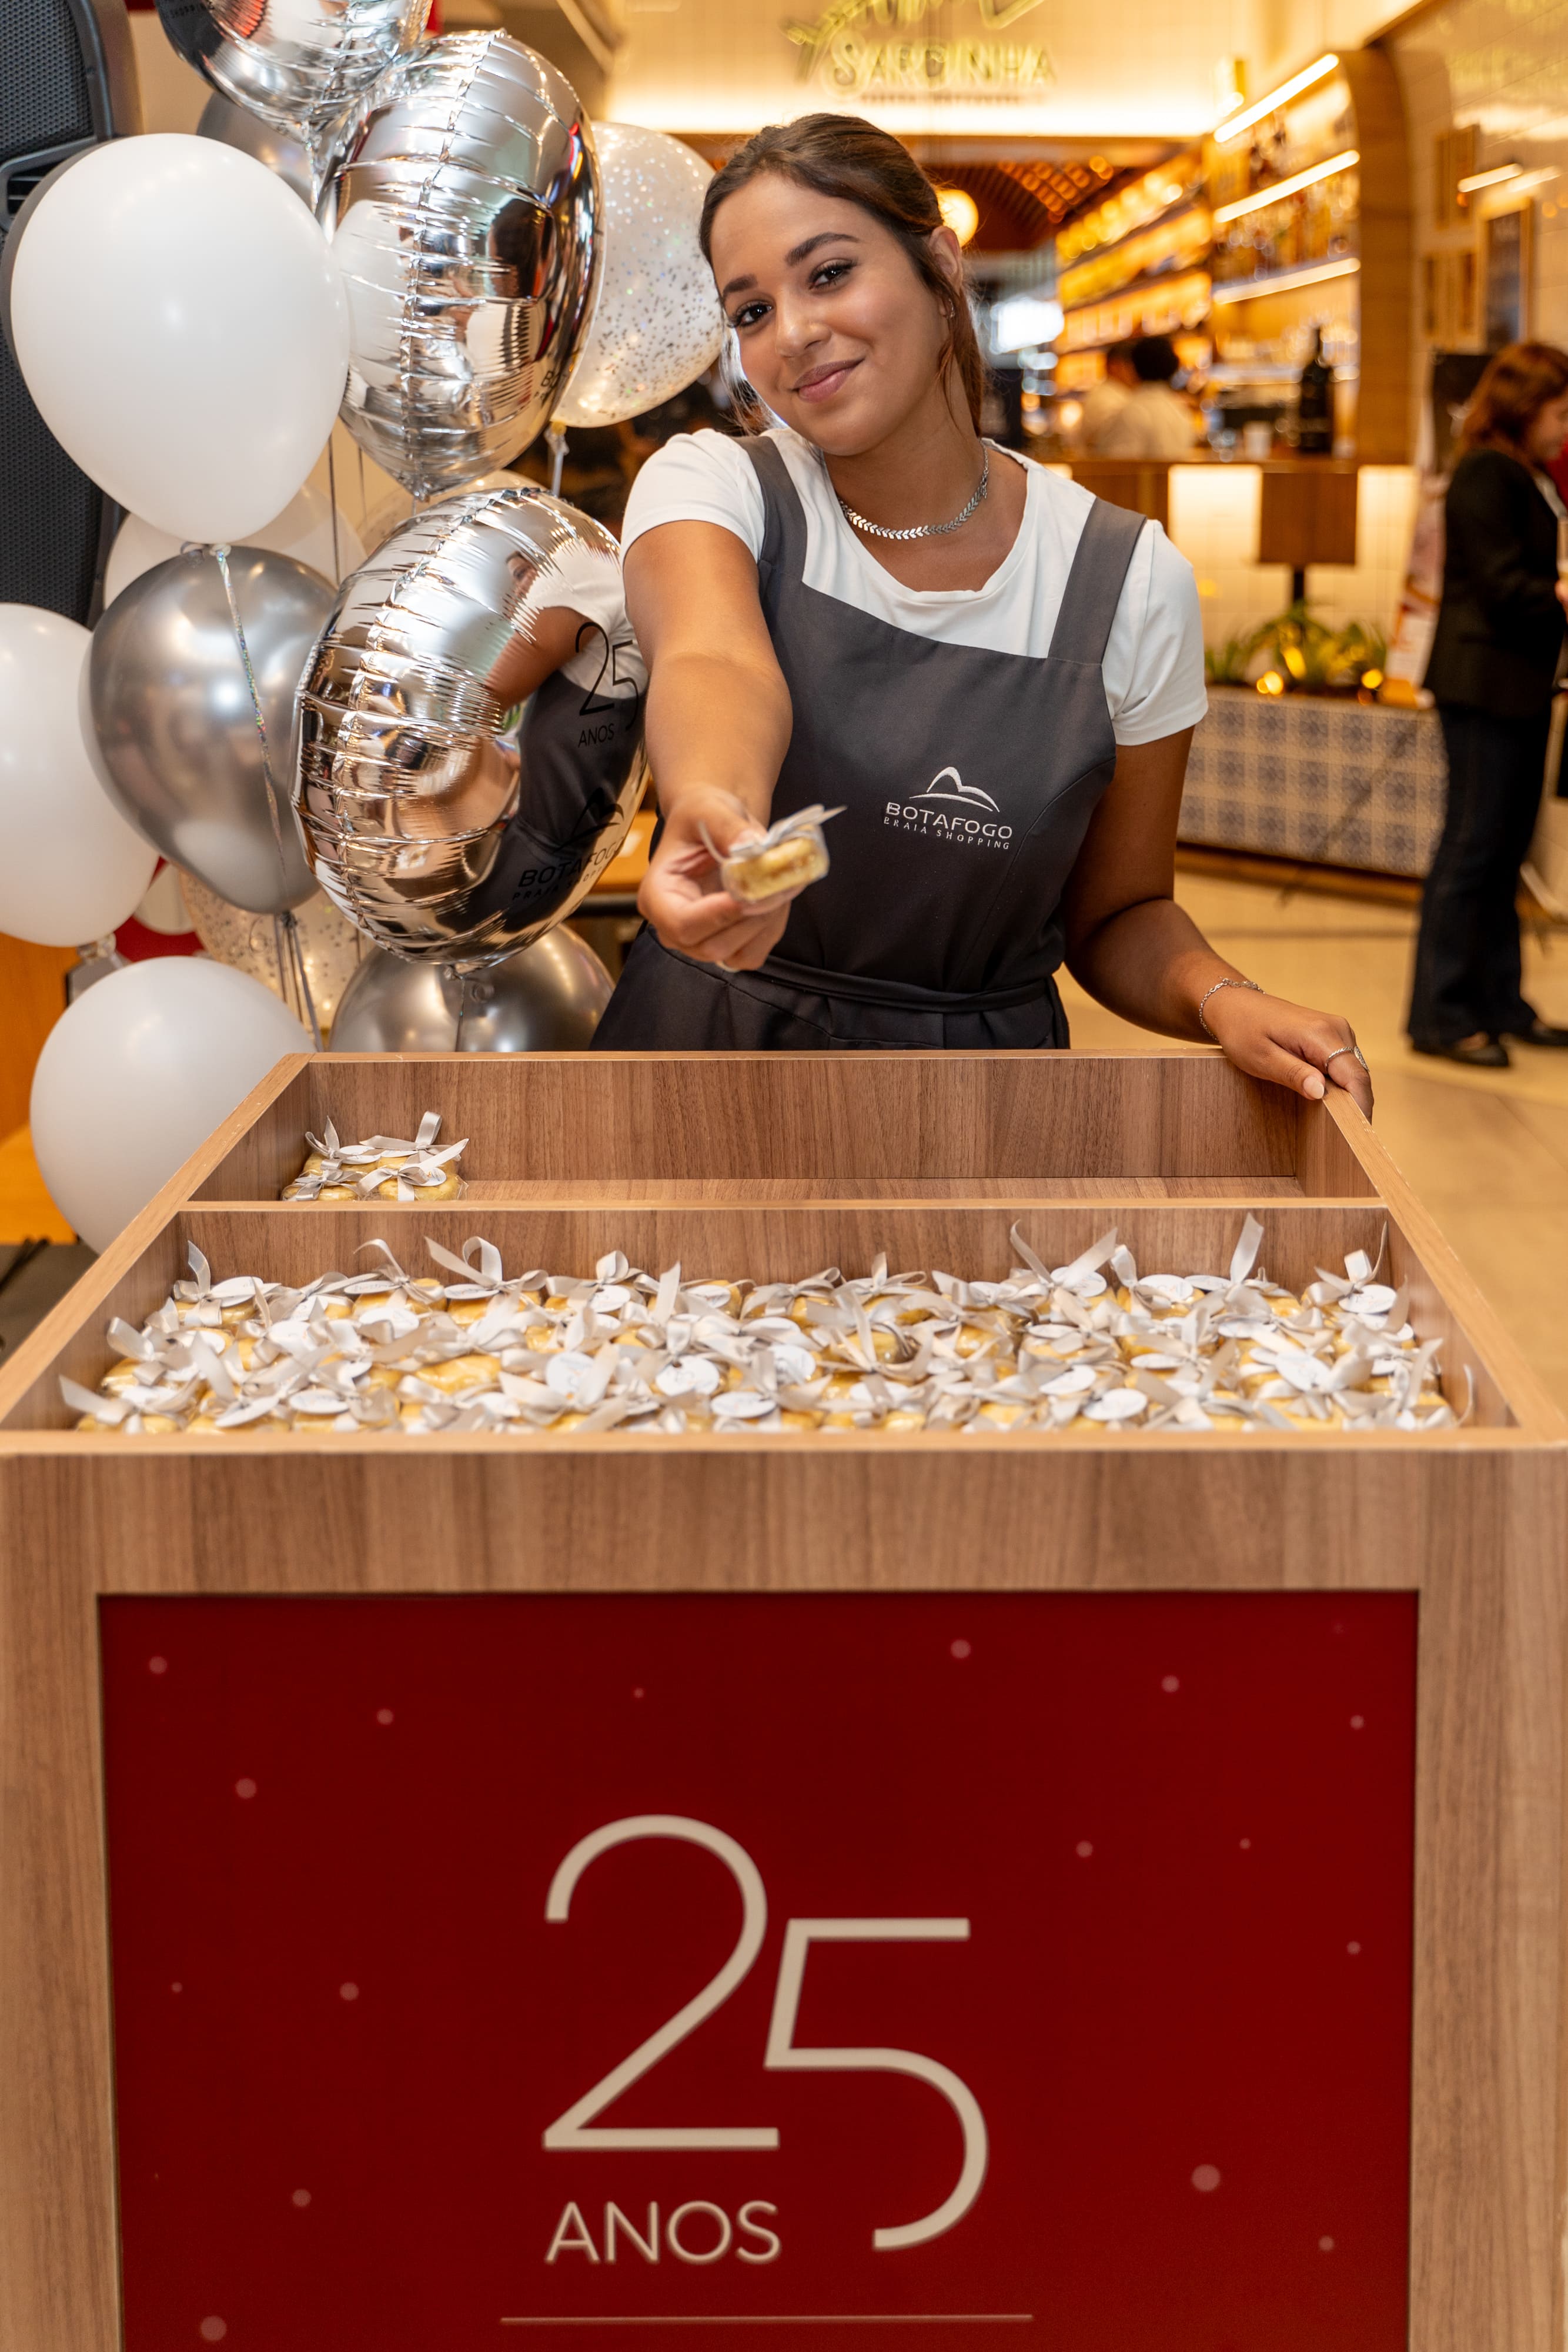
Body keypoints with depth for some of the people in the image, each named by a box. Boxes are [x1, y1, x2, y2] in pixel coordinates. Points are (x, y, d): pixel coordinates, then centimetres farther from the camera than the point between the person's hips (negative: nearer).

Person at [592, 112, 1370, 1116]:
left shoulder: (1128, 583, -5)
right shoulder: (707, 488, -6)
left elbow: (1115, 914, 5)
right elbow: (717, 661, -31)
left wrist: (1221, 998, -17)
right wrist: (720, 811, -53)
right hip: (712, 1047, 3)